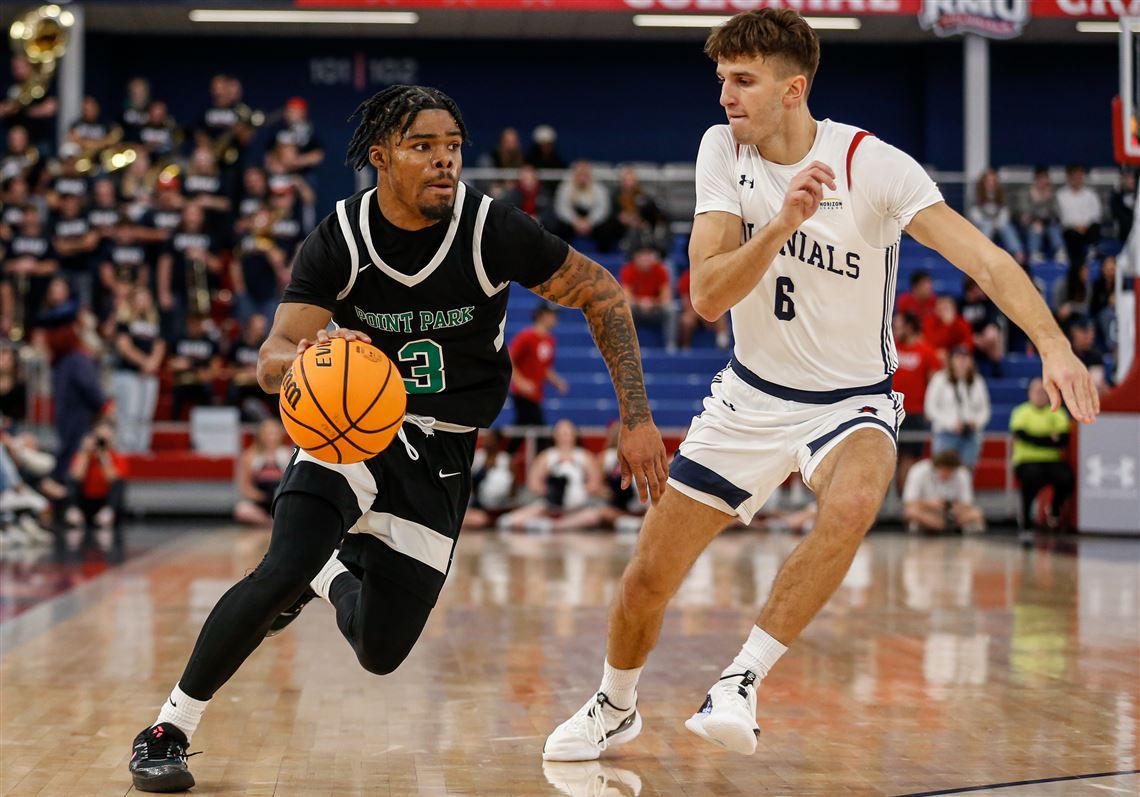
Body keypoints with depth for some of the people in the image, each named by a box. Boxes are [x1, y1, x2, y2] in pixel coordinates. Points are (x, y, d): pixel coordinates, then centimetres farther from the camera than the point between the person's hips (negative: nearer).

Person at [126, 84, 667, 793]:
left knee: (381, 651, 3)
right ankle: (169, 728, -11)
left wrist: (637, 418, -11)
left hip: (442, 451, 1)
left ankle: (328, 576, 40)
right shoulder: (340, 240, -14)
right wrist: (310, 355, -44)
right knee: (284, 568, -28)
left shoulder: (493, 230, -17)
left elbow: (603, 294, -6)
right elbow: (271, 362, -18)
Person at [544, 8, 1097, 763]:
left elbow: (983, 256, -29)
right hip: (752, 394, 4)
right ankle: (615, 707, 35)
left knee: (852, 505, -38)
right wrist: (781, 226, -35)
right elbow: (707, 295, -19)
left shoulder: (874, 164, -20)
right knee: (649, 574, 5)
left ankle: (743, 680, -24)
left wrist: (1054, 344, -45)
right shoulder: (724, 150, -9)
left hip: (852, 400, -3)